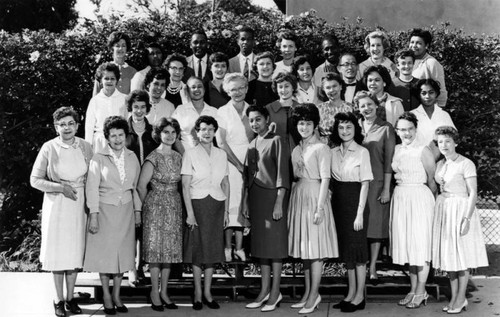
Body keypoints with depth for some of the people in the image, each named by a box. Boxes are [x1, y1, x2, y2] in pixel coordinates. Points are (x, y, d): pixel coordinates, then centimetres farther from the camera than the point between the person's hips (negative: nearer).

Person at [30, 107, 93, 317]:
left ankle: (70, 298, 22)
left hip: (79, 203, 2)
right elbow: (35, 180, -4)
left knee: (75, 251, 8)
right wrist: (60, 187, -16)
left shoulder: (85, 147, 1)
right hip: (56, 204, -2)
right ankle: (59, 300, 16)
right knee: (58, 251, 4)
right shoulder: (49, 148, -7)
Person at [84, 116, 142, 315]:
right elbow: (92, 188, -8)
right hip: (105, 210, -3)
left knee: (122, 253, 7)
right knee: (104, 253, 3)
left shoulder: (132, 158, 4)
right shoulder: (99, 158, -6)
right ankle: (106, 297, 15)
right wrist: (93, 215, -12)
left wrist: (137, 211, 7)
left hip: (125, 211, 3)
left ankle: (117, 296, 18)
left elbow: (136, 186, 10)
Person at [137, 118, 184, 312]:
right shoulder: (153, 158, -11)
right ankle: (155, 292, 8)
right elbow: (141, 186, -9)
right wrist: (149, 205, 2)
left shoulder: (178, 157, 7)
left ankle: (164, 291, 16)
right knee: (156, 248, -2)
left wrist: (174, 201, 10)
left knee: (170, 249, 7)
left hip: (174, 207, 6)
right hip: (156, 207, -5)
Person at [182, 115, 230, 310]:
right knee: (197, 247, 0)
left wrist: (226, 210, 7)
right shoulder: (190, 154, -2)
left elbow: (225, 183, 12)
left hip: (217, 205, 3)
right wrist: (190, 213, -12)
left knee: (213, 247, 6)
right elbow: (185, 186, -6)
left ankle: (208, 292, 15)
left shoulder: (221, 155, 9)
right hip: (197, 204, -3)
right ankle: (198, 293, 10)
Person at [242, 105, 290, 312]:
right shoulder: (252, 145, 14)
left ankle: (275, 292, 4)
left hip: (272, 196, -7)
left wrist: (279, 203, -17)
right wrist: (245, 201, 12)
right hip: (255, 198, 7)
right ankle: (265, 291, 17)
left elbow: (282, 174, -12)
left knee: (275, 243, -2)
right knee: (260, 243, 9)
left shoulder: (275, 141, -8)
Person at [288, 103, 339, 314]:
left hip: (314, 196, -7)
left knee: (316, 247, -3)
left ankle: (313, 295, 2)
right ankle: (308, 293, 19)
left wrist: (320, 207, -18)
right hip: (298, 196, 7)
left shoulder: (321, 148, -7)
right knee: (304, 247, 11)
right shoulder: (296, 150, 13)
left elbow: (325, 180, -12)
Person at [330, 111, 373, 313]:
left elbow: (365, 185, -10)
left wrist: (360, 213, -15)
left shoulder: (362, 152, -7)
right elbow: (331, 181, 10)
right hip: (338, 203, 5)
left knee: (357, 249, 0)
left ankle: (359, 296, 9)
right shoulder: (333, 152, 7)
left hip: (355, 203, -5)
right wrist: (331, 200, -1)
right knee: (345, 248, 11)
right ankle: (351, 293, 21)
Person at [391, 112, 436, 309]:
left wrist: (430, 200, 5)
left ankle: (421, 293, 8)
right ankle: (413, 290, 20)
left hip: (419, 198, -6)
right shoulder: (396, 150, 8)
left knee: (420, 243, -1)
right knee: (406, 244, 10)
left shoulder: (423, 151, -9)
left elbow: (432, 180, -4)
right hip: (400, 197, 6)